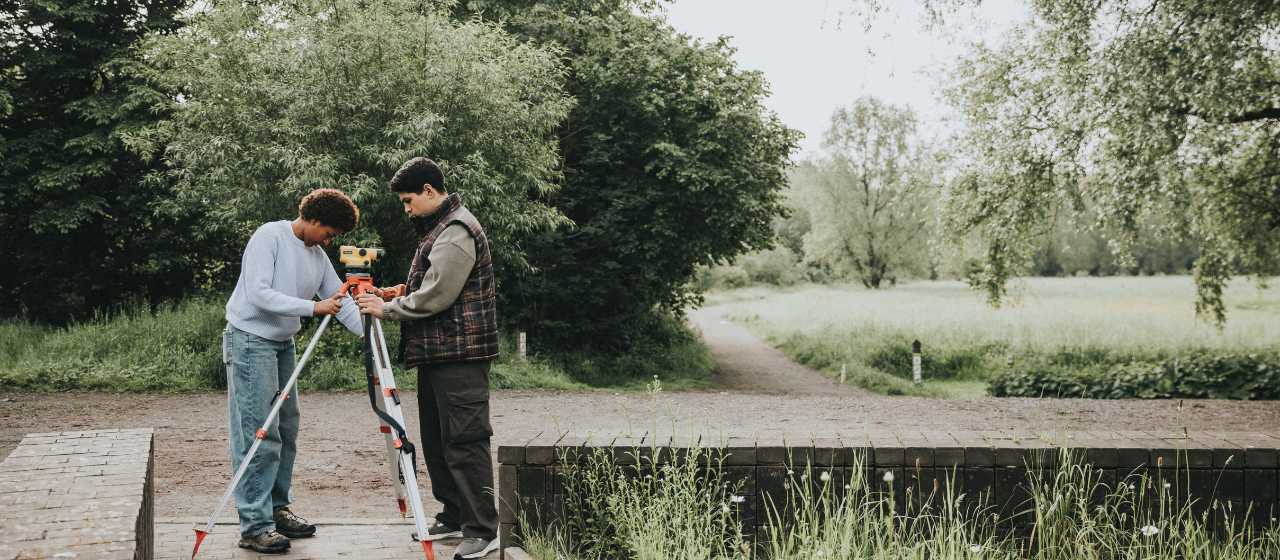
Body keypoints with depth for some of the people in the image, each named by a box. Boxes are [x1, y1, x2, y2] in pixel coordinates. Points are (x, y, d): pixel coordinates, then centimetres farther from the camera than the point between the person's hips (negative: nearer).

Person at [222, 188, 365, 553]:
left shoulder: (318, 256, 10)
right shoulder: (270, 237, -13)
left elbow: (339, 301, 11)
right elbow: (259, 294, -22)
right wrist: (313, 307, -26)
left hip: (283, 344, 8)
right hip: (250, 338, -8)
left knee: (286, 428, 10)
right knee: (258, 434, -10)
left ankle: (277, 510, 21)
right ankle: (254, 527, -8)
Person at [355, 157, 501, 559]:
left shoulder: (456, 232, -14)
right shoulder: (438, 228, 19)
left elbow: (435, 298, -19)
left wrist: (387, 309, -7)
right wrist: (403, 292, 13)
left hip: (460, 355, -11)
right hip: (437, 353, 11)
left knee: (464, 442, -9)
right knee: (436, 439, 15)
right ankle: (453, 517, 24)